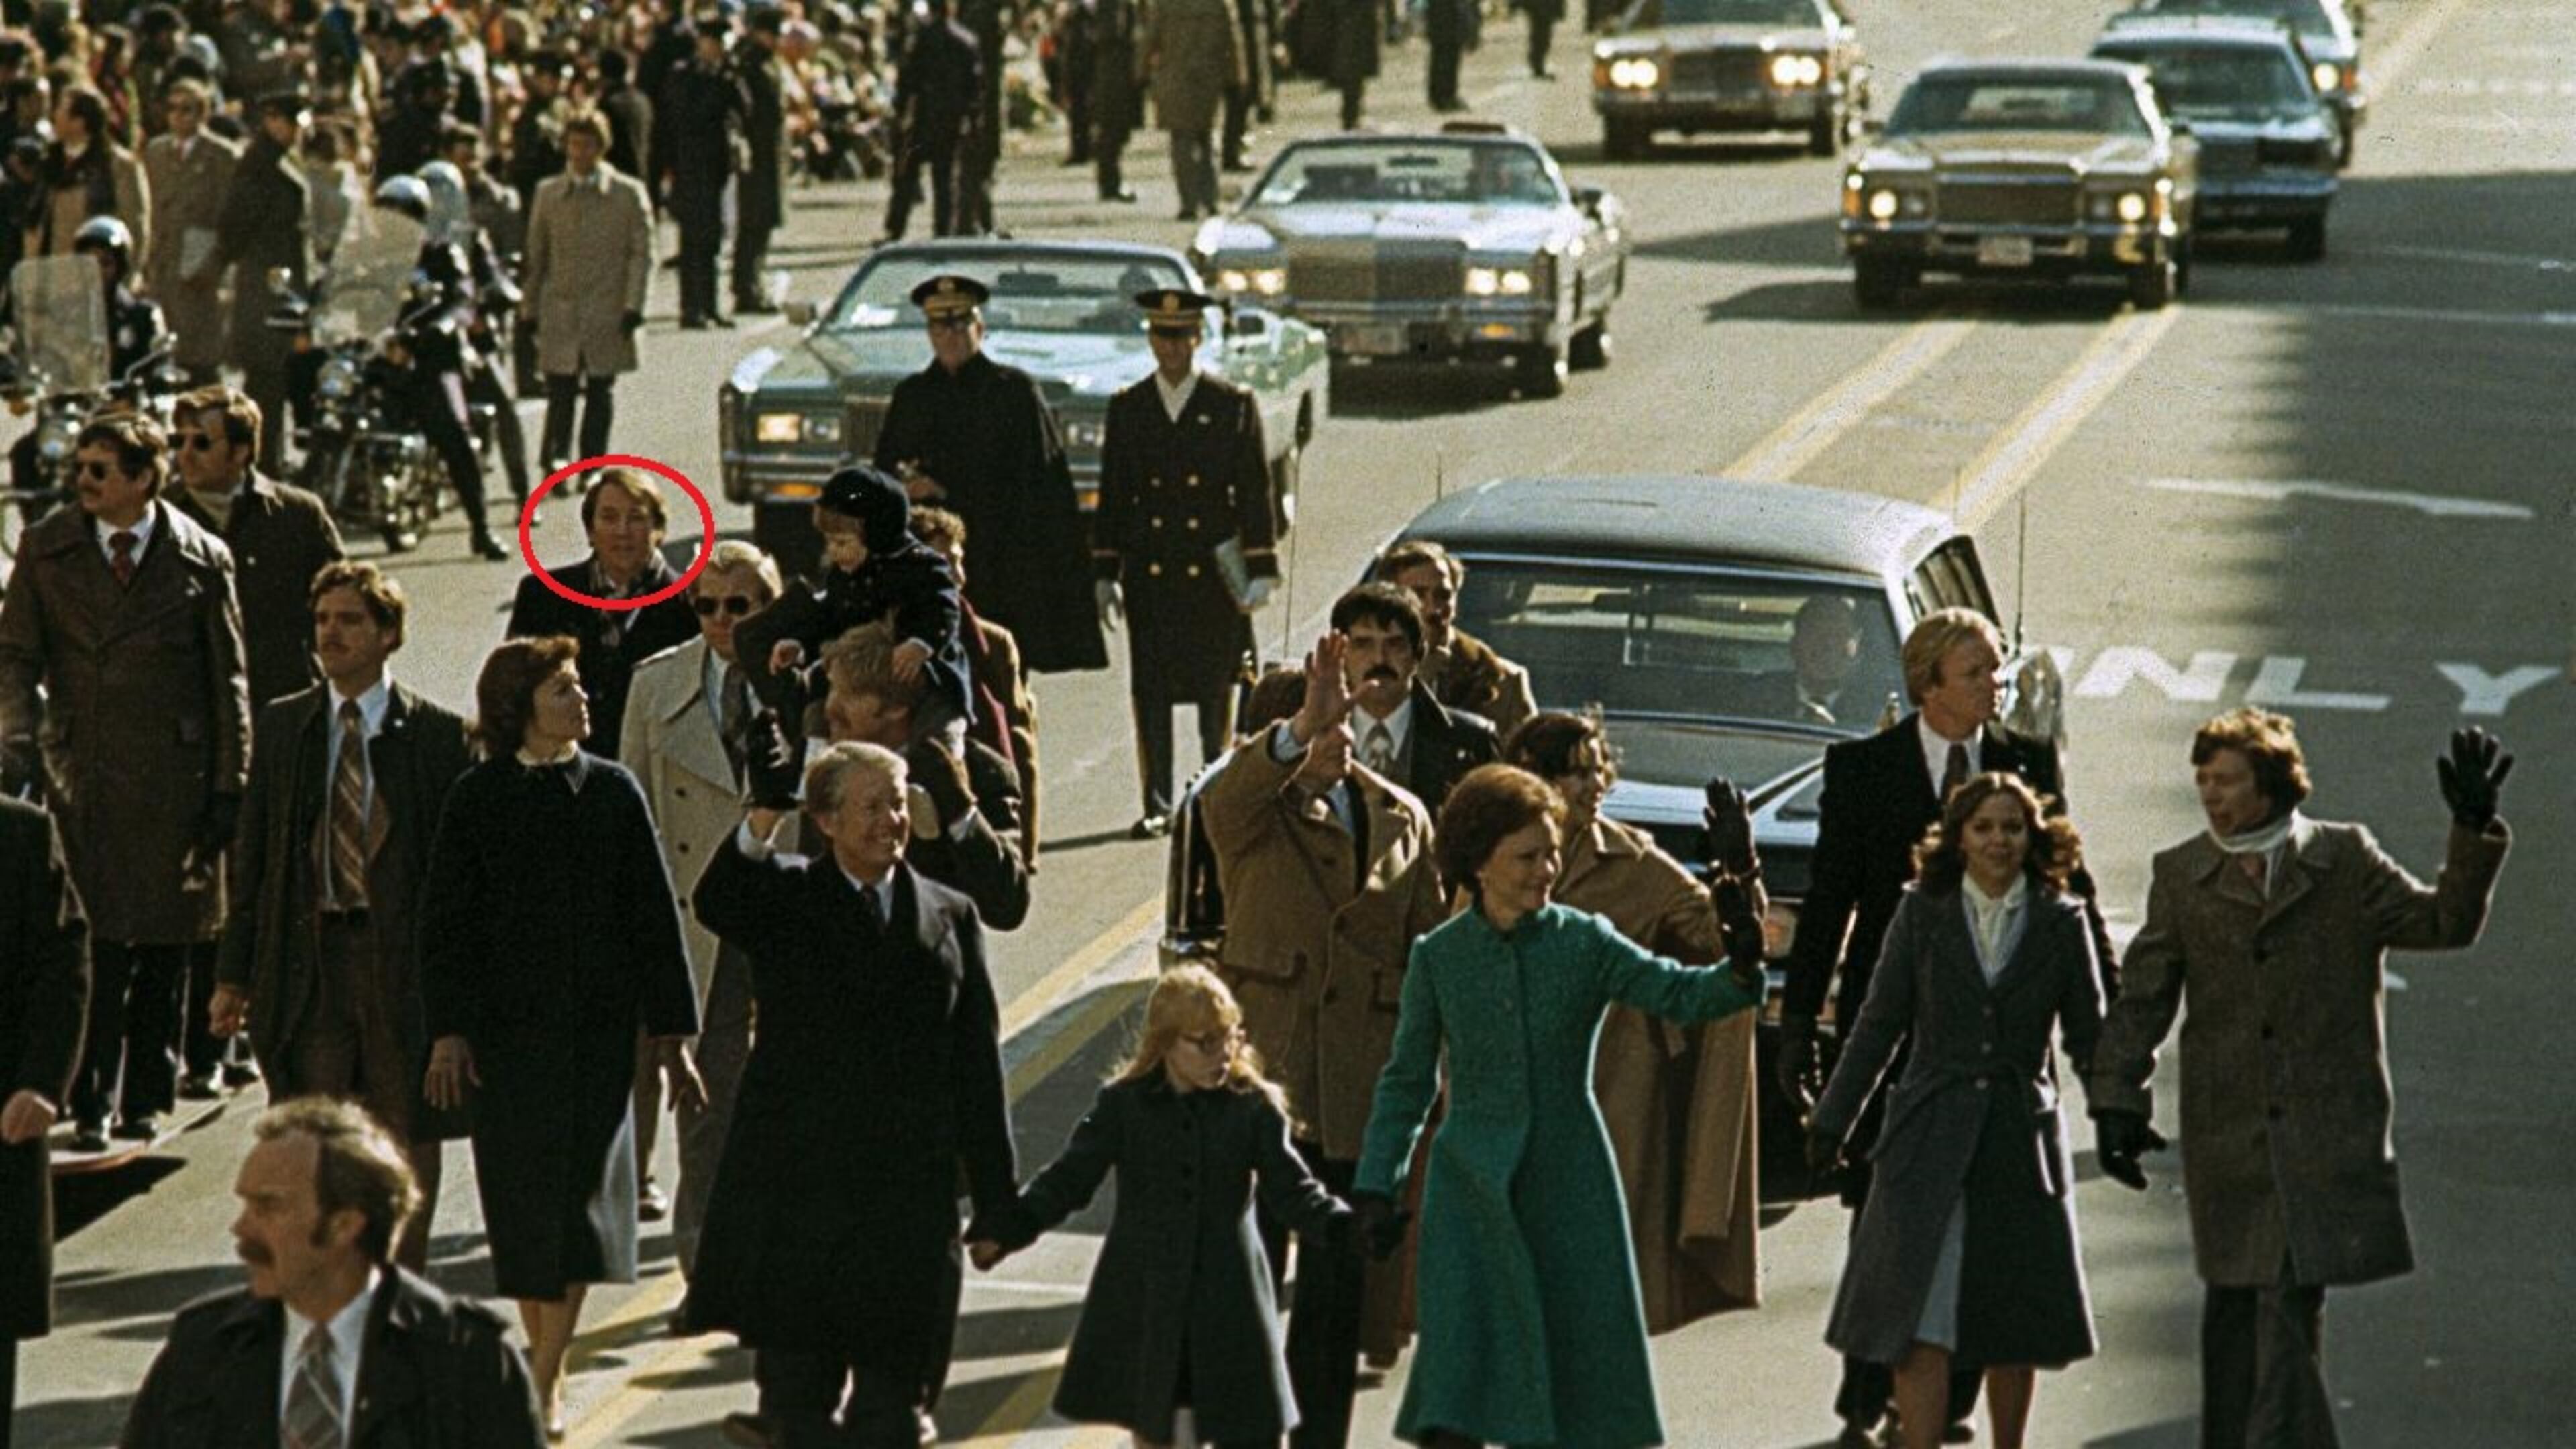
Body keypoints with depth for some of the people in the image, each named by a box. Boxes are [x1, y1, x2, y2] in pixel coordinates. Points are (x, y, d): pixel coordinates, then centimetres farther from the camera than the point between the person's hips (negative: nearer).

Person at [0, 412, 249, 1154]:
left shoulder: (201, 560, -1)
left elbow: (228, 683, 3)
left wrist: (229, 787, 0)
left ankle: (144, 1098, 20)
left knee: (163, 945, 7)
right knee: (98, 945, -8)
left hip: (171, 773, 0)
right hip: (80, 771, 0)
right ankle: (93, 1103, -1)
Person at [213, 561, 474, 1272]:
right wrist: (235, 974, 5)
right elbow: (253, 857, 9)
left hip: (405, 962, -2)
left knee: (408, 1139, 8)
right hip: (309, 957, 2)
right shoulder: (282, 726, 7)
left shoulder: (438, 732, -2)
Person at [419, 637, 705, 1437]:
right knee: (521, 1195, 3)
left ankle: (546, 1379, 0)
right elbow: (446, 921, 2)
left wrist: (672, 1035, 4)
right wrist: (448, 1033, -5)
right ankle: (544, 1359, 18)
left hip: (598, 1026, 0)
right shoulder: (478, 797, 0)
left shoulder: (612, 791, 2)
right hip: (507, 1028, 0)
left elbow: (654, 916, 5)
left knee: (580, 1190, -4)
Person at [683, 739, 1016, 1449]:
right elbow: (717, 903, -23)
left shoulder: (949, 917, 9)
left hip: (911, 1195, 2)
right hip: (798, 1188, -2)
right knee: (798, 1384, 6)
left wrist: (998, 1193, 6)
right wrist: (763, 817, -41)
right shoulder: (785, 898, 1)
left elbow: (977, 1064, 8)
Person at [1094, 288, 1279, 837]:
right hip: (1149, 574, 1)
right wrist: (1106, 573, 5)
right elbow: (1113, 496, 10)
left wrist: (1261, 569, -2)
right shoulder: (1127, 408, 8)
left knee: (1216, 689, 3)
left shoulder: (1234, 405, 3)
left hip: (1214, 571, -1)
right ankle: (1157, 805, 4)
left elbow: (1255, 493, 3)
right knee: (1150, 689, 0)